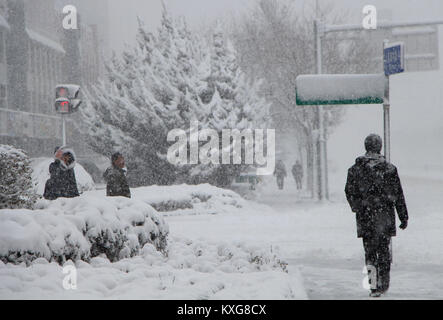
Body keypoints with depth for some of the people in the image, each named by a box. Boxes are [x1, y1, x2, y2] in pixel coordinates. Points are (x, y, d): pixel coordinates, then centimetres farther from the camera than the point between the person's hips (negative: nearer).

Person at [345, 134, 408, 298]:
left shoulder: (355, 169, 0)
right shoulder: (389, 169, -4)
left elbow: (349, 192, 8)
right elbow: (398, 195, -1)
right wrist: (404, 217, 5)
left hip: (365, 217, 1)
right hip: (385, 216, -1)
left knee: (370, 252, 6)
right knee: (384, 250, 11)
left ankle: (374, 285, -2)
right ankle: (384, 283, 15)